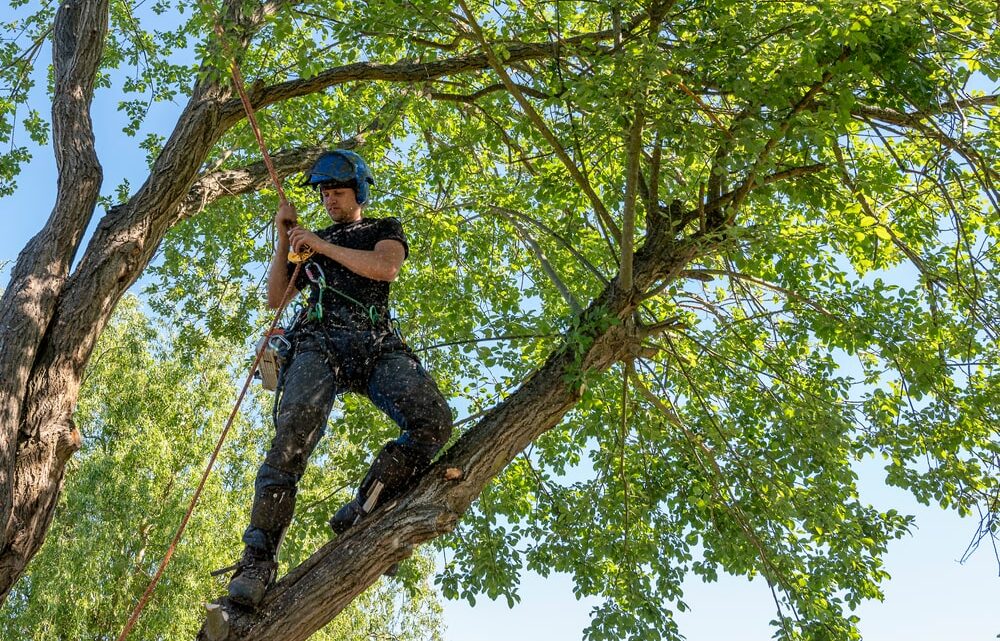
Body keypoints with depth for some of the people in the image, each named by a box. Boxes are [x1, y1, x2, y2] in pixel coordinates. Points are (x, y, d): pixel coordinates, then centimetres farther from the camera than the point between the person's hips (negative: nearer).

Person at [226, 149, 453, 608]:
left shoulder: (385, 229, 25)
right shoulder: (311, 241, 33)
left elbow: (385, 267, 1)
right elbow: (274, 298, 25)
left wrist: (321, 245, 3)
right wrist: (283, 237, 17)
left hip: (377, 343, 0)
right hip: (319, 341, 1)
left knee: (433, 420, -29)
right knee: (295, 431, -30)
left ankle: (358, 517, -19)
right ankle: (258, 557, -32)